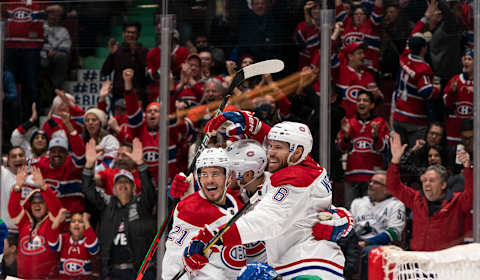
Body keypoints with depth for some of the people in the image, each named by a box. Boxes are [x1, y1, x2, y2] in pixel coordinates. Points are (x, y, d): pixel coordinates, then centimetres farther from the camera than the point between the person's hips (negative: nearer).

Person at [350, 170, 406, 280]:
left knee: (369, 251, -39)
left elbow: (393, 233, -6)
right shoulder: (357, 202, 24)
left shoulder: (396, 205, 6)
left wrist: (367, 243, -16)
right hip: (356, 244, 4)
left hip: (383, 246, -4)